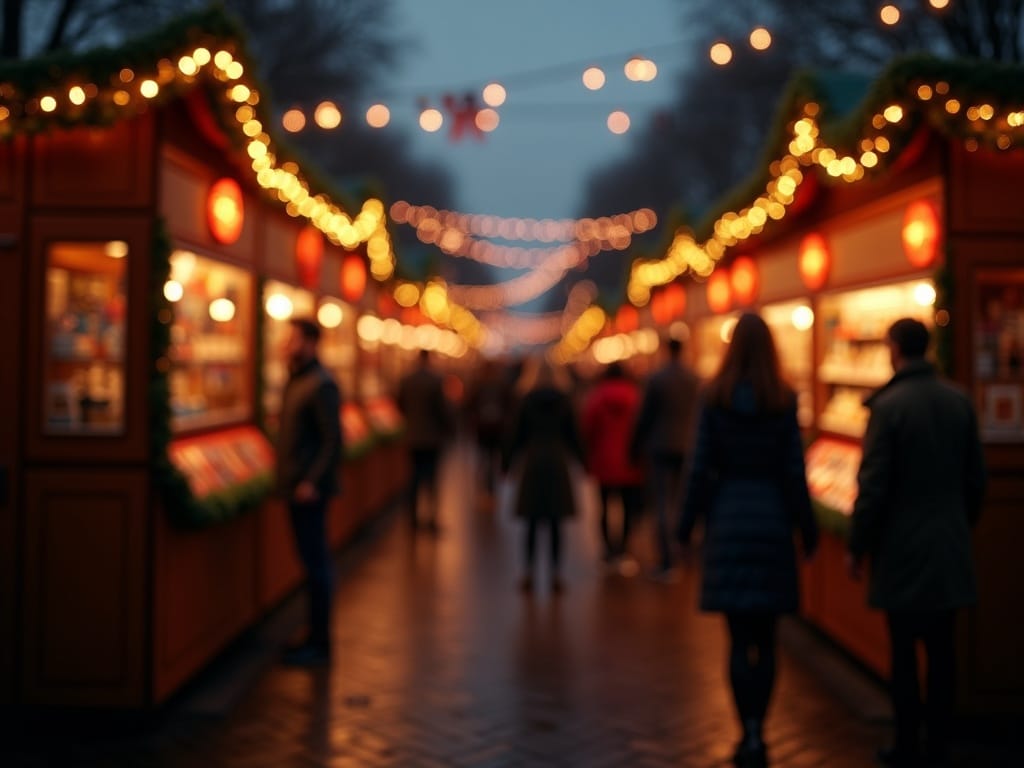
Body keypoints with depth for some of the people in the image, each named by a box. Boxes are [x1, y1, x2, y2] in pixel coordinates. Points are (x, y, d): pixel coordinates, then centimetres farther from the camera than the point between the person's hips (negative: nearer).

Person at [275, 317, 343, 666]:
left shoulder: (321, 385, -14)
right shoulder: (295, 381, 15)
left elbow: (333, 439, -18)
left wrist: (313, 481, -22)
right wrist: (287, 477, 13)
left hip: (309, 489, -9)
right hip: (295, 487, 9)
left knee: (315, 563, -4)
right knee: (312, 561, 13)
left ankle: (320, 643, 3)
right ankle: (316, 637, 21)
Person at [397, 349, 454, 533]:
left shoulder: (405, 381, -3)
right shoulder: (436, 381, -16)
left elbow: (401, 406, 8)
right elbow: (444, 408, -13)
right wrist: (448, 429, 4)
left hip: (412, 436, 4)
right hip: (432, 437, -4)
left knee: (416, 475, 12)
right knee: (431, 476, 3)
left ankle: (414, 516, 15)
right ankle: (431, 516, 3)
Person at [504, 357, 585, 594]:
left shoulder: (527, 401, -2)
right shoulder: (563, 400, 1)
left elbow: (515, 434, -1)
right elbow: (573, 434, 3)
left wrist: (506, 463, 6)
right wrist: (582, 461, 11)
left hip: (532, 463, -1)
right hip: (558, 463, 1)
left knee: (532, 523, 4)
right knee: (555, 524, 3)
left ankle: (528, 574, 3)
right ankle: (556, 574, 3)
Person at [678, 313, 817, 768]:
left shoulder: (715, 398, -2)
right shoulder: (784, 401, -2)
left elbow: (701, 467, -2)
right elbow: (794, 470, -1)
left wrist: (687, 527, 5)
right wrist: (807, 530, 7)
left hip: (728, 516, -1)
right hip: (772, 518, 1)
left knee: (739, 639, 4)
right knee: (766, 638, 10)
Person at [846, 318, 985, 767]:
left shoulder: (888, 406, -15)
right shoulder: (960, 402, 2)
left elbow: (873, 486, -14)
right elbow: (976, 479, 8)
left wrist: (857, 547, -4)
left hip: (903, 549, -5)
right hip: (950, 547, 5)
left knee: (904, 651, 5)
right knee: (941, 648, 12)